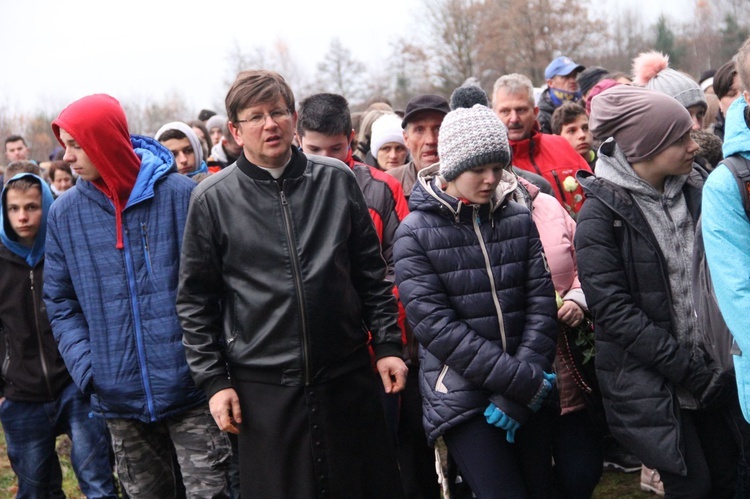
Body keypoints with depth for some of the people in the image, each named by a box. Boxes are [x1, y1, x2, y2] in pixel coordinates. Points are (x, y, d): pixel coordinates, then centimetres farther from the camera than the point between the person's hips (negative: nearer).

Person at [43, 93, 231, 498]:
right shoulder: (65, 213, 3)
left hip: (189, 386, -3)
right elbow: (61, 302, 9)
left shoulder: (178, 193, -6)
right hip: (119, 396, 4)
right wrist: (85, 368, -4)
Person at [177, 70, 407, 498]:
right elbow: (196, 299, 1)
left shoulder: (338, 180, 3)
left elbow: (371, 273, 8)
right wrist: (213, 379, -3)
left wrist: (388, 344, 4)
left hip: (349, 378, 2)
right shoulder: (213, 198, -2)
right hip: (263, 388, -1)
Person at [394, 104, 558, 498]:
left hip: (529, 393, 4)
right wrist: (522, 380, -17)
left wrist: (519, 392, -11)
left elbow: (541, 306, 0)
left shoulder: (519, 220, 5)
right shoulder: (416, 232, -5)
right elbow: (435, 325, -13)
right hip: (462, 396, -4)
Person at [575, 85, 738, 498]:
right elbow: (613, 309, -17)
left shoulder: (694, 189, 3)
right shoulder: (600, 213, -14)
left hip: (706, 366, 6)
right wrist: (685, 366, -19)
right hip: (648, 380, -5)